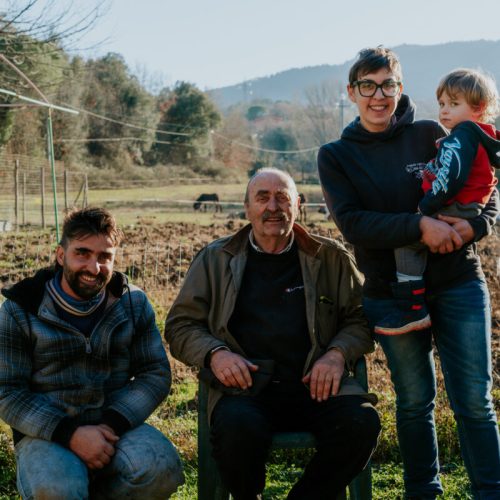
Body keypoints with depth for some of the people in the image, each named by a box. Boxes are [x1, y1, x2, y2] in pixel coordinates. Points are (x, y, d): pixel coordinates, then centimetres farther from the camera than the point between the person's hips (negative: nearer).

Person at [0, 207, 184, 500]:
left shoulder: (133, 303, 5)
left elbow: (156, 374, 3)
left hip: (115, 426, 3)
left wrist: (113, 424, -15)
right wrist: (69, 433, -21)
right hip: (47, 433, -2)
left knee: (162, 467, -28)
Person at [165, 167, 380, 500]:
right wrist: (214, 353, -7)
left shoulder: (331, 258, 17)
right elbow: (180, 325, 14)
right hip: (246, 386, -1)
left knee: (362, 422, -29)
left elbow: (360, 319, 17)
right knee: (238, 428, -35)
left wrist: (338, 352, -5)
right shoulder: (216, 259, 15)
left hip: (314, 385, 1)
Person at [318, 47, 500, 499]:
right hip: (391, 293, 0)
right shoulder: (336, 156, 2)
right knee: (414, 402, 11)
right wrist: (420, 226, -23)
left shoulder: (430, 134, 2)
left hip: (458, 284, 0)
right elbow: (352, 223, -12)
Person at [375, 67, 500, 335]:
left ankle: (413, 310, -21)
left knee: (406, 240, -20)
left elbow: (450, 178, -21)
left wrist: (426, 206, -17)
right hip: (470, 211, 12)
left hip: (455, 211, -12)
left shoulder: (463, 134, -10)